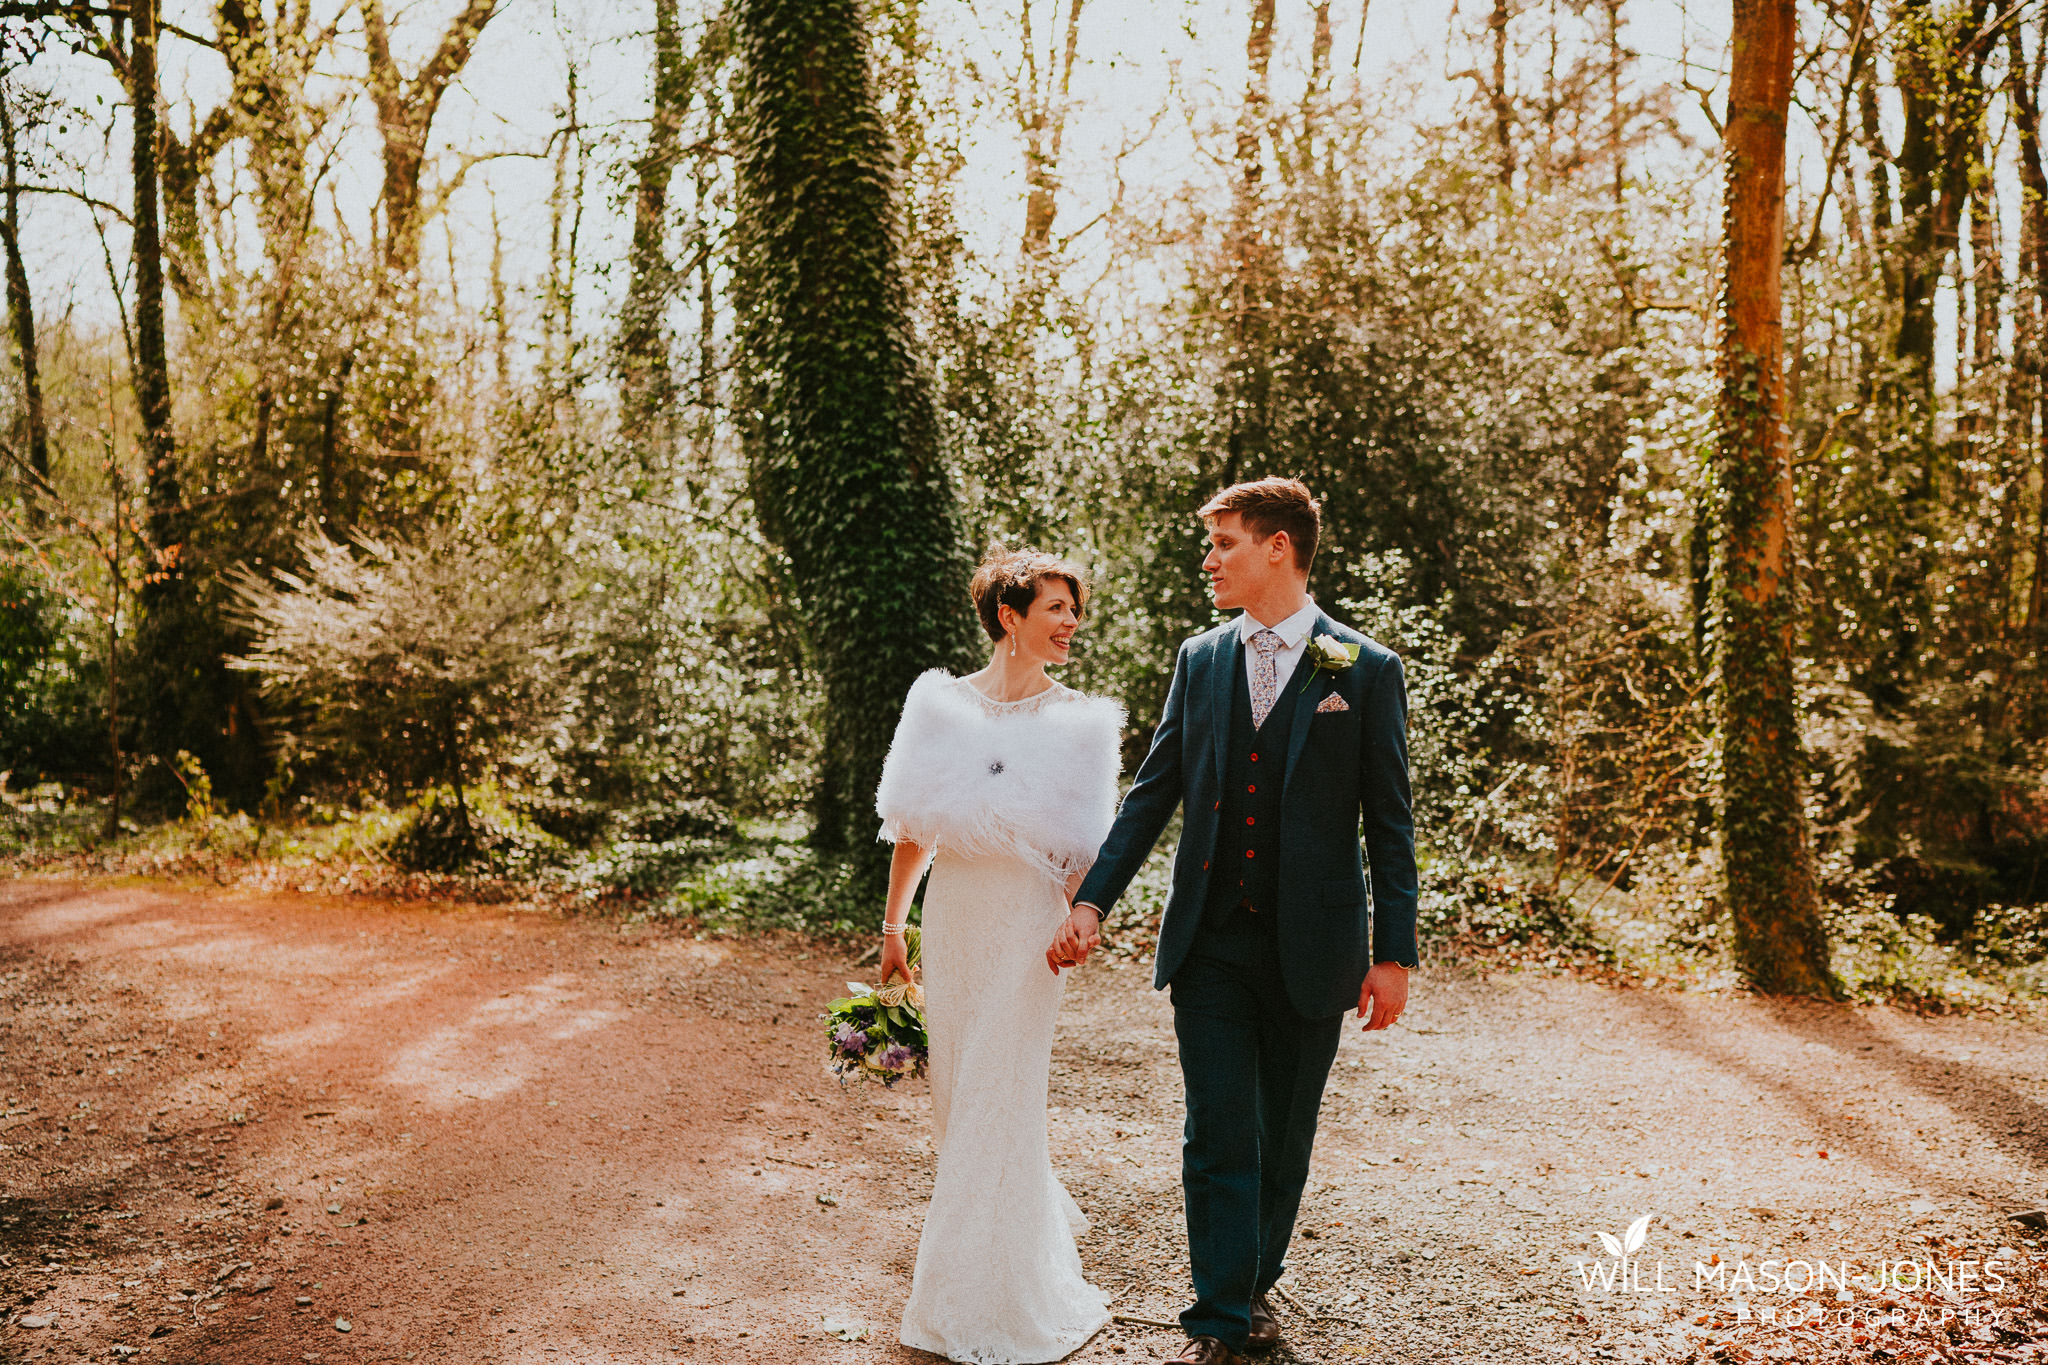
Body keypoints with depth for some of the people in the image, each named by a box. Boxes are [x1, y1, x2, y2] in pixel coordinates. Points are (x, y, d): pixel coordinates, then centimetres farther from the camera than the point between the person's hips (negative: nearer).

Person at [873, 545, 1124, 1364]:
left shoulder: (1080, 721, -2)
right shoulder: (940, 703, 3)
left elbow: (1088, 843, -3)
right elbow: (913, 825, 7)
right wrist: (892, 924, 7)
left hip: (1029, 920, -3)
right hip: (952, 916, 3)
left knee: (1001, 1096, -1)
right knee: (956, 1089, 14)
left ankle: (993, 1297, 15)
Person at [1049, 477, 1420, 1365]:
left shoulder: (1365, 670, -3)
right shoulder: (1199, 660, 6)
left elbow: (1388, 822, -2)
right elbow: (1152, 793, 8)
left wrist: (1394, 953, -4)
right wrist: (1092, 900, 0)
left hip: (1308, 949, -1)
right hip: (1210, 945, 2)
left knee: (1282, 1140, 13)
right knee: (1218, 1138, 2)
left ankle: (1255, 1285, 34)